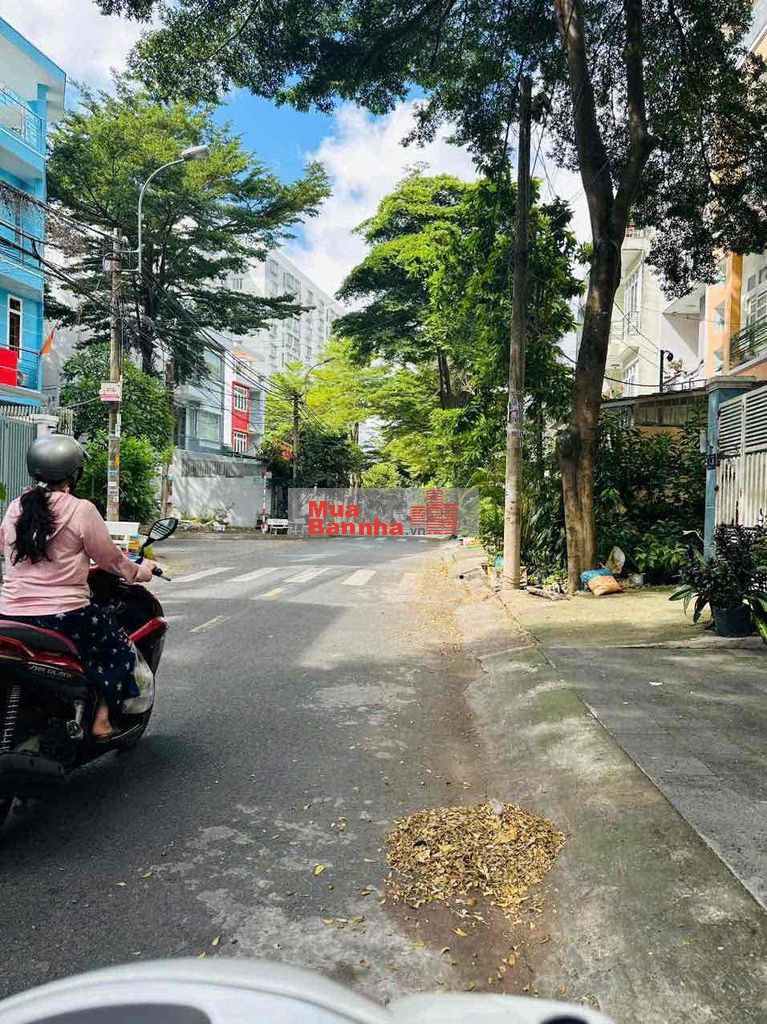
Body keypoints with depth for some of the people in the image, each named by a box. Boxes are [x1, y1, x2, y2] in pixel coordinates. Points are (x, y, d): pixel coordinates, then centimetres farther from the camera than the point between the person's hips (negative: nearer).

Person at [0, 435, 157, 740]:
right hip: (63, 615, -6)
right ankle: (102, 719, 8)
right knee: (120, 648, 15)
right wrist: (138, 572, 17)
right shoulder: (81, 510, -10)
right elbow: (110, 559, -2)